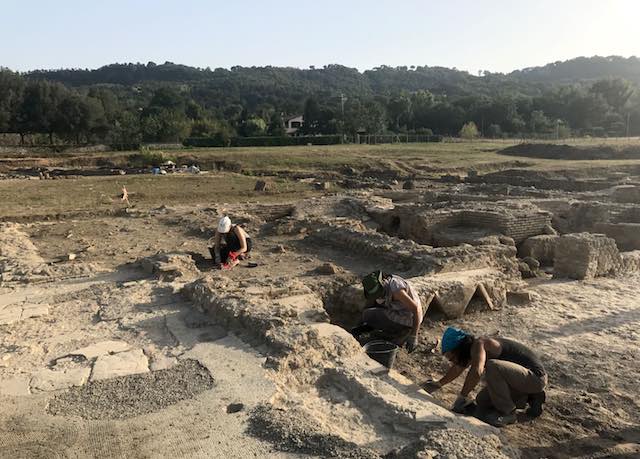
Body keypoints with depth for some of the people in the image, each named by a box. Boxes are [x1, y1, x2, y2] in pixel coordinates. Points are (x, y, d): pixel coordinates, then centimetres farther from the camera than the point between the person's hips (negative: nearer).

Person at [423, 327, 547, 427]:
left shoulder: (478, 345, -24)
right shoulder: (473, 349, 5)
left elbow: (476, 372, -41)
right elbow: (458, 368, 23)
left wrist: (462, 397, -30)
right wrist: (438, 384, 29)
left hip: (535, 376, -10)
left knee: (492, 366, -33)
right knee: (482, 402, 11)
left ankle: (507, 413, -13)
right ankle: (530, 398, 19)